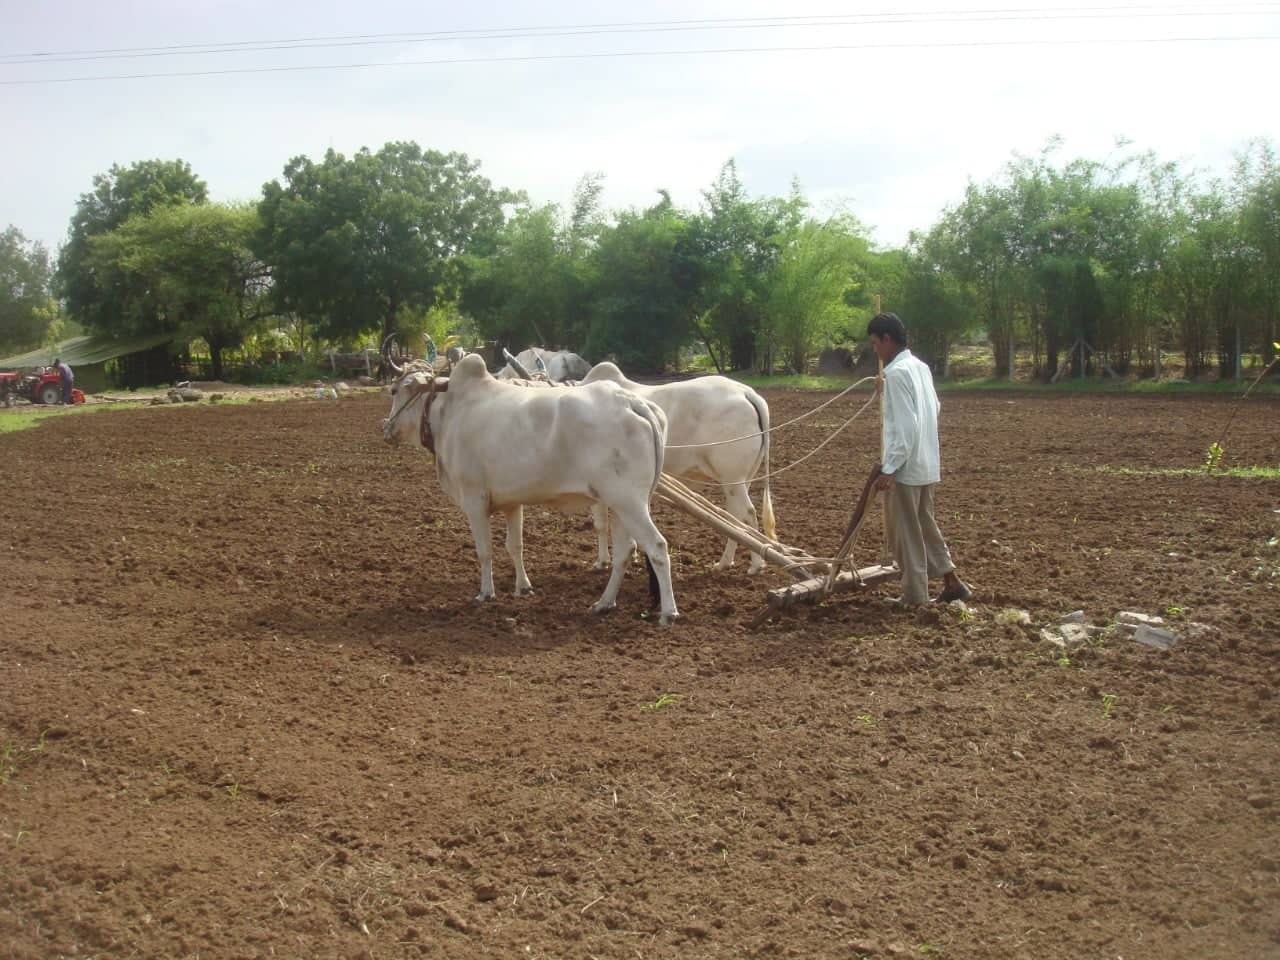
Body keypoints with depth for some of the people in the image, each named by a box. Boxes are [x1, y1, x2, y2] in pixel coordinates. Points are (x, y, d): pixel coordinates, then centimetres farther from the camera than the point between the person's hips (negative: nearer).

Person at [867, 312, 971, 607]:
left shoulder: (896, 373, -19)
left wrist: (889, 469, -22)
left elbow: (906, 427, -24)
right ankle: (952, 582, 23)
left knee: (905, 533, 2)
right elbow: (934, 406, 22)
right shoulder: (921, 367, 9)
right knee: (925, 526, 20)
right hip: (927, 463, 9)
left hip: (905, 465, -9)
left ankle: (915, 597, 9)